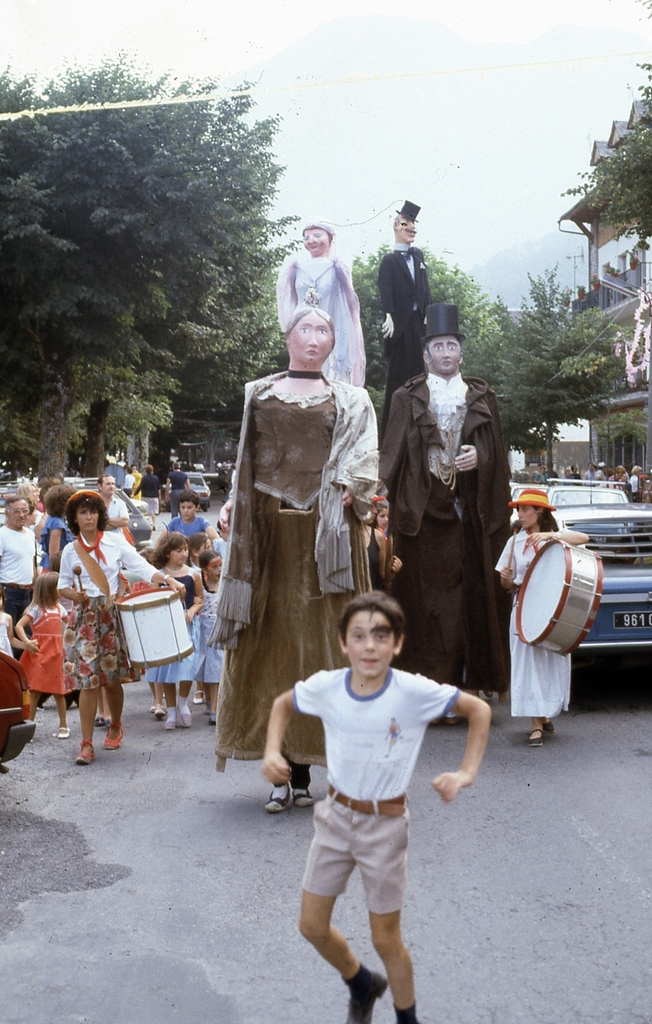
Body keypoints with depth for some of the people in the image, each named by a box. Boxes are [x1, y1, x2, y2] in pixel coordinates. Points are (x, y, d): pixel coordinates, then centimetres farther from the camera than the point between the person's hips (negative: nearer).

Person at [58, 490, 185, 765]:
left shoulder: (115, 541, 2)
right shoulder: (71, 551, 5)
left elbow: (141, 566, -7)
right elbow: (63, 586, 11)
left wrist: (168, 580, -21)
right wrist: (75, 595, -11)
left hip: (112, 616, 0)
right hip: (85, 618, 0)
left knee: (112, 679, 7)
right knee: (88, 681, -7)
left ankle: (115, 727, 33)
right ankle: (86, 744, -2)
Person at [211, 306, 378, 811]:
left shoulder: (350, 400, 13)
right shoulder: (258, 394, 17)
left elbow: (365, 454, 0)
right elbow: (247, 458, 16)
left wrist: (350, 489, -18)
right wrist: (234, 503, 1)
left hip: (324, 530, -1)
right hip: (266, 530, 1)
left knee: (319, 640, -2)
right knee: (270, 640, 0)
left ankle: (304, 767, 4)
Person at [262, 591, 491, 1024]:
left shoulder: (414, 692, -23)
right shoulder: (325, 687, -14)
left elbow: (479, 710, -10)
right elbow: (283, 704, 7)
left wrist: (466, 773, -18)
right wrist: (273, 751, -8)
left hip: (386, 824, -3)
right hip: (335, 815, 3)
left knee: (386, 939, 8)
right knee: (313, 925, 12)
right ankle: (362, 986, 42)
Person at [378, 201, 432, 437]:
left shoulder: (418, 255, 15)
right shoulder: (389, 260, -4)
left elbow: (425, 288, 13)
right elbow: (385, 291, -17)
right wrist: (388, 316, -29)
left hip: (418, 322, 6)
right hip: (400, 324, -6)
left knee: (417, 370, 10)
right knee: (398, 374, -4)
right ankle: (390, 425, 2)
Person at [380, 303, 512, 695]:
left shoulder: (482, 398, 14)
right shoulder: (407, 399, 9)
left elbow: (497, 452, 11)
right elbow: (393, 456, 5)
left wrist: (478, 456, -10)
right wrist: (398, 508, -6)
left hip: (472, 513, 2)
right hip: (424, 512, -2)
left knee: (475, 595, 0)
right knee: (426, 600, -4)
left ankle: (472, 685, 8)